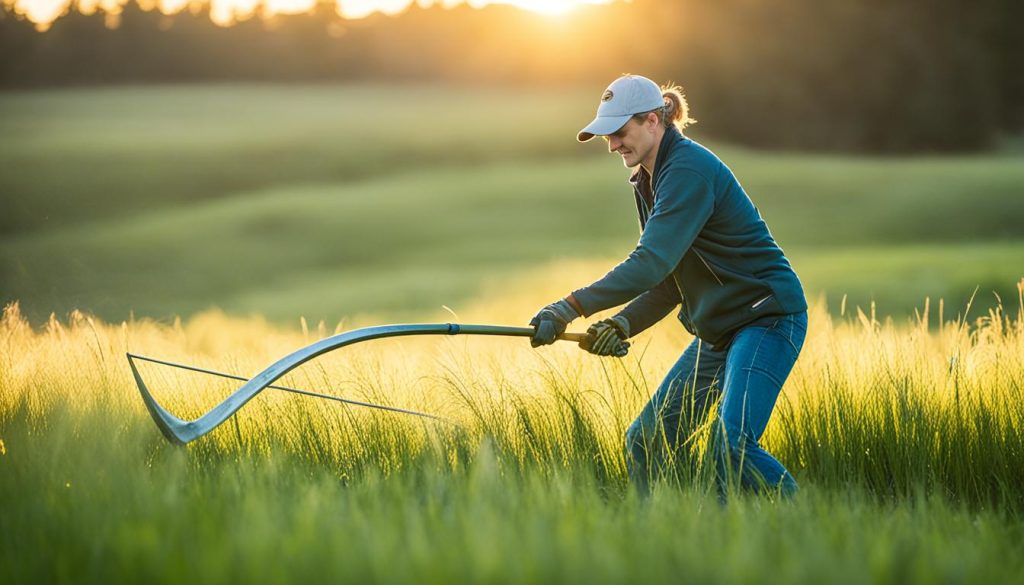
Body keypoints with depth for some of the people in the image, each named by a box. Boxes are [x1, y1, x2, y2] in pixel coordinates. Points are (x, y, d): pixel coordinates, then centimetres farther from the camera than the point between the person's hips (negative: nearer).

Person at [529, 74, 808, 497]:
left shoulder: (689, 170, -19)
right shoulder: (647, 182, 10)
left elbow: (653, 261, -30)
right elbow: (667, 283, 11)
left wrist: (572, 307, -34)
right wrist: (623, 325, -7)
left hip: (767, 318, -10)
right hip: (718, 329, 10)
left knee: (732, 445, -25)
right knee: (643, 441, 4)